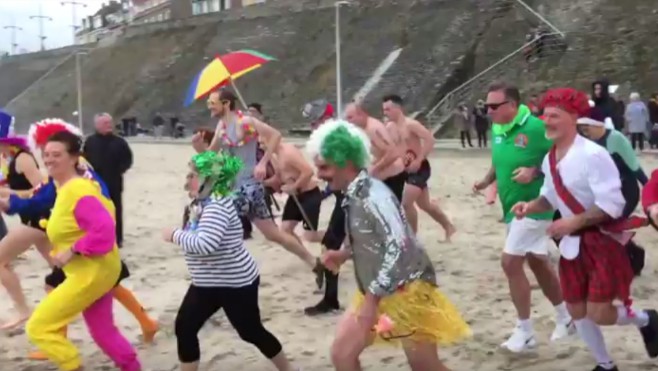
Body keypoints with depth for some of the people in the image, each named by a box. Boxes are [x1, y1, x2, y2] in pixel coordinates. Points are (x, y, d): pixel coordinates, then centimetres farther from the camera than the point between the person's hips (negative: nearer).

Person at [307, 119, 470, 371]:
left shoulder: (372, 195, -23)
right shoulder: (353, 196, 6)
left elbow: (398, 247, -30)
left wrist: (371, 299, -30)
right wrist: (344, 254, 2)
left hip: (404, 291, -9)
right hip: (376, 292, 9)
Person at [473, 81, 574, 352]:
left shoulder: (535, 127, -20)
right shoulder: (496, 130, 3)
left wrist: (535, 172, -26)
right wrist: (486, 181, 1)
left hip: (534, 206, -8)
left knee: (510, 263, -10)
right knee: (538, 263, 17)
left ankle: (525, 332, 4)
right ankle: (565, 319, 34)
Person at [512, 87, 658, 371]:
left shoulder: (592, 154, -22)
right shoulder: (550, 159, 3)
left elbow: (612, 205, -24)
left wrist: (573, 222, -27)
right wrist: (531, 206, -4)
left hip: (602, 241, -7)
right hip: (572, 244, 8)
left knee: (598, 313, -9)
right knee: (577, 311, 11)